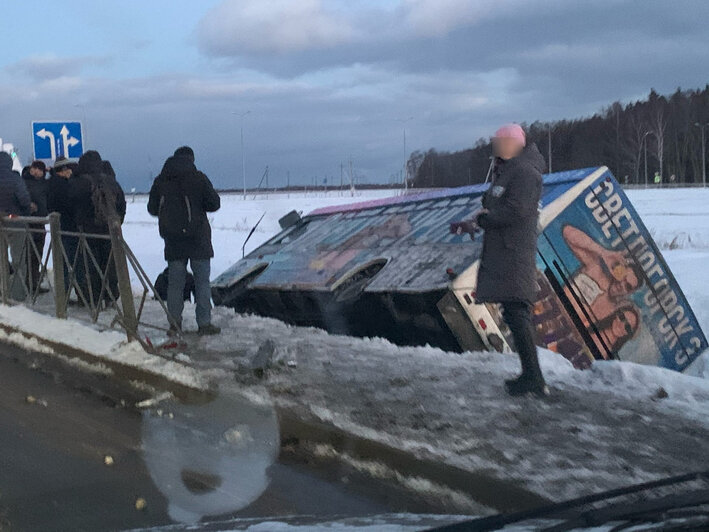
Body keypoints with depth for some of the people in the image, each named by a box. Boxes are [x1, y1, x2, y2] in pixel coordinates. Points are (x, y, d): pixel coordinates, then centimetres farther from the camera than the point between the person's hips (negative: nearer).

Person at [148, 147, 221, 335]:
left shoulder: (160, 181, 4)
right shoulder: (198, 178, -7)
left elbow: (152, 209, 9)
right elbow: (214, 204, -7)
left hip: (173, 241, 3)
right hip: (197, 239, -3)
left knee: (174, 282, 9)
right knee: (202, 281, 2)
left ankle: (174, 323, 9)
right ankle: (204, 323, 0)